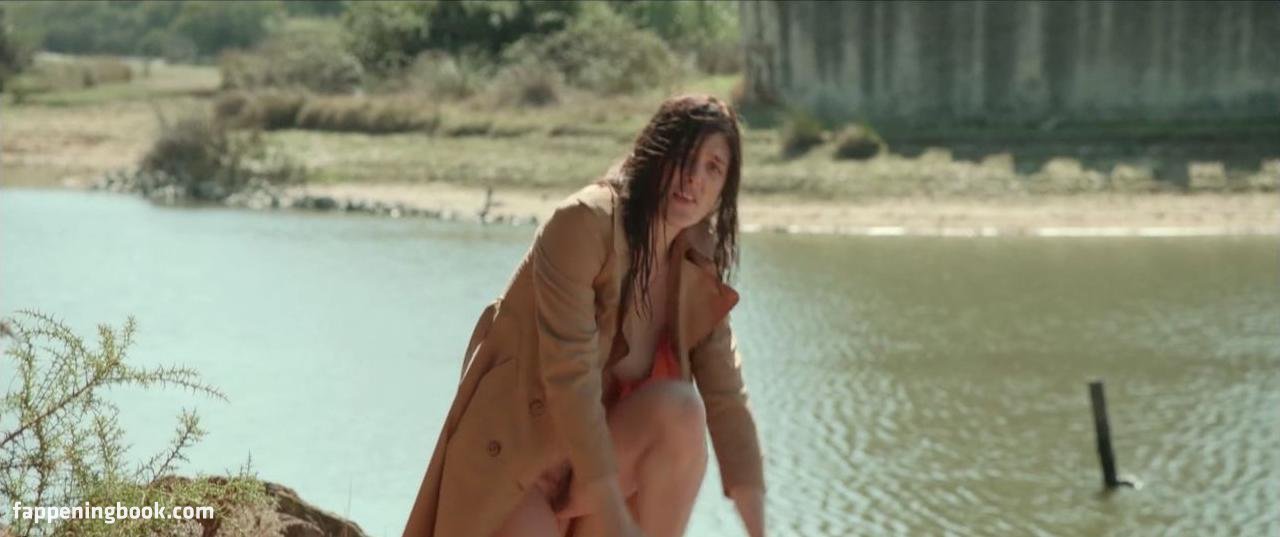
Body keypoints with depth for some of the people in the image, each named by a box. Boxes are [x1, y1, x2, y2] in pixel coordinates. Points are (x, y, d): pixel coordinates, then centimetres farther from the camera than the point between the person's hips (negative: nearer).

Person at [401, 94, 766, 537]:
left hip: (601, 443, 5)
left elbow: (726, 400, -5)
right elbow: (569, 376, -27)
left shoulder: (698, 273, -2)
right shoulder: (583, 223, -21)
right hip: (516, 447, -5)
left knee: (681, 410, -26)